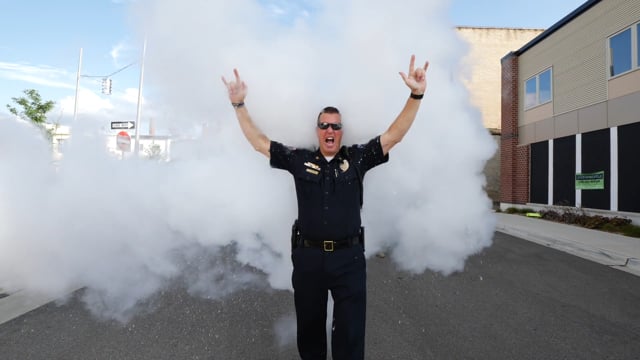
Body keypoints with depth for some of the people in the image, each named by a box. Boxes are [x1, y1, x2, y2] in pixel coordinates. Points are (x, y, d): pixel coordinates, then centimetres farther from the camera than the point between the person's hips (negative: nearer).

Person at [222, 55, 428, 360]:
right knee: (309, 327, 20)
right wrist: (239, 105, 3)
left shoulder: (357, 158, 2)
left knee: (350, 334, 10)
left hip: (349, 257, -1)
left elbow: (393, 135, -2)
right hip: (307, 257, 1)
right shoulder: (299, 160, 3)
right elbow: (259, 142, 8)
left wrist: (416, 95, -11)